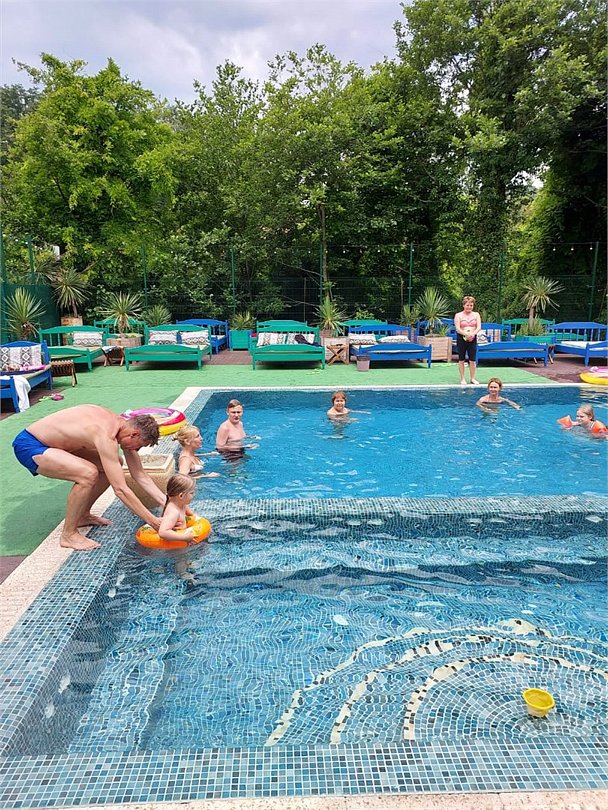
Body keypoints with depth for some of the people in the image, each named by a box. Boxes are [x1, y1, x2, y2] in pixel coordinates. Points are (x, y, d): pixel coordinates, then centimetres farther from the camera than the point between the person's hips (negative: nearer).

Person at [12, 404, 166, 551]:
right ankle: (68, 535, -10)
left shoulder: (122, 424, -4)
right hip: (28, 446, -9)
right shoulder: (106, 437, -31)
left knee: (112, 465, 5)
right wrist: (153, 522, -26)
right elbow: (121, 490, -32)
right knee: (88, 474, -30)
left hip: (53, 442, 9)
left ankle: (82, 515, 19)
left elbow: (140, 475, 2)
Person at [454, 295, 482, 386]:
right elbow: (458, 329, -11)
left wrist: (473, 334, -24)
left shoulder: (476, 315, 8)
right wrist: (466, 334, -27)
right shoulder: (458, 315, 0)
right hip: (461, 339, -2)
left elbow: (479, 327, -4)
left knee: (473, 360, 1)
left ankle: (472, 378, 11)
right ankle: (462, 379, 12)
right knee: (461, 359, 4)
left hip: (472, 339, 2)